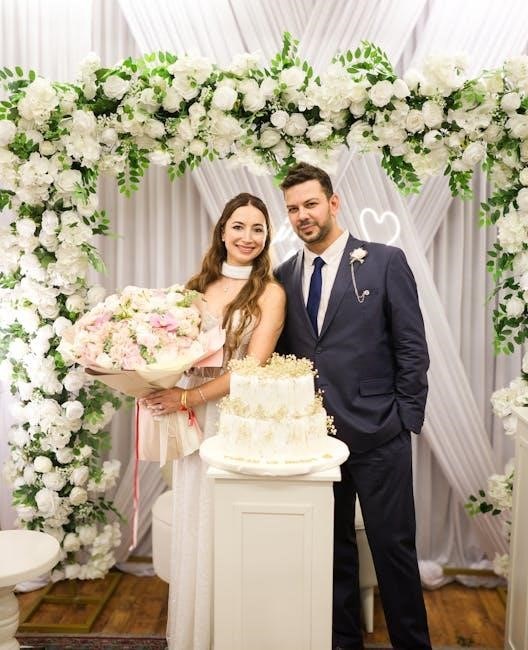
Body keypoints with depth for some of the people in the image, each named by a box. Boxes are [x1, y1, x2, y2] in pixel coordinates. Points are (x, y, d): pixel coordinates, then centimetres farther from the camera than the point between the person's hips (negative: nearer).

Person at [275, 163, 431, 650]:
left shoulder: (386, 261, -4)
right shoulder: (284, 276, 8)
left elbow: (413, 349, -4)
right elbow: (284, 354, 12)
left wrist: (405, 421, -6)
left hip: (377, 435, -3)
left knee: (393, 546, 7)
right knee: (333, 546, 16)